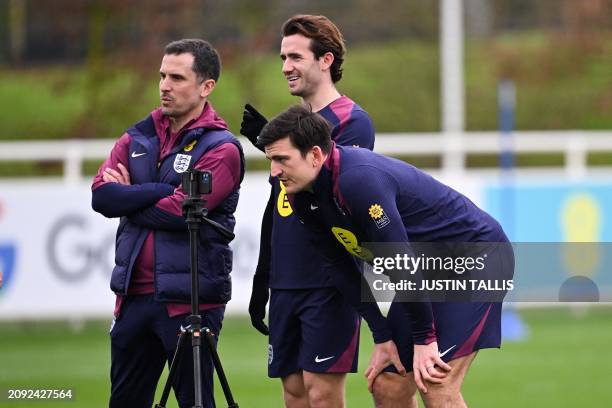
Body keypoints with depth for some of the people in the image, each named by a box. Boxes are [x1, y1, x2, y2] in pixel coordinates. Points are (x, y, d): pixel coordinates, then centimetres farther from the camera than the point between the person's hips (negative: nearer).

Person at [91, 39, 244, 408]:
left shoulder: (221, 148, -6)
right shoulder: (138, 138, 12)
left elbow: (180, 212, -18)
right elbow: (101, 195, -4)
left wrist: (128, 198, -4)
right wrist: (163, 191, -13)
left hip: (188, 300, -6)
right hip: (133, 294, 6)